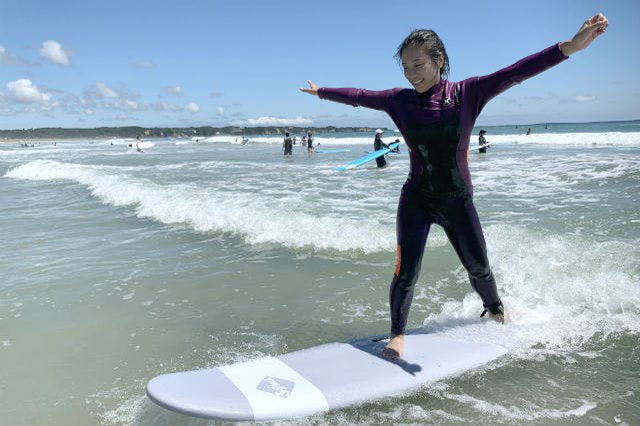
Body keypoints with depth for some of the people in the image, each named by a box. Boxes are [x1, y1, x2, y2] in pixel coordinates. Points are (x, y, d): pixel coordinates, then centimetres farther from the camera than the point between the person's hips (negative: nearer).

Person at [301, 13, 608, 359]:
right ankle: (397, 334, 10)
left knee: (479, 267, 13)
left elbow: (514, 73, -19)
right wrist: (321, 92, 18)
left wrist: (570, 46, -30)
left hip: (458, 200, 1)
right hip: (416, 199, 0)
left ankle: (495, 311, 45)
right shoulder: (399, 100, -4)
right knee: (406, 272, -11)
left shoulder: (467, 94, -8)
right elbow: (358, 96, 7)